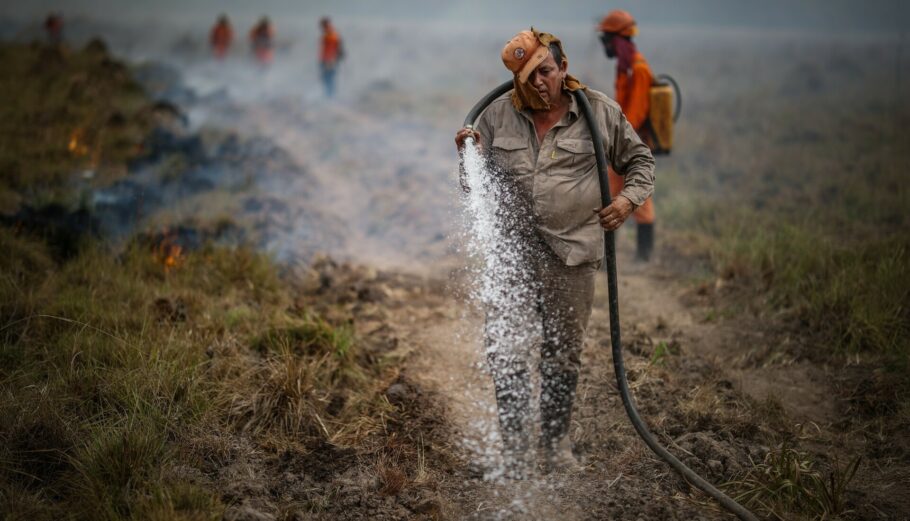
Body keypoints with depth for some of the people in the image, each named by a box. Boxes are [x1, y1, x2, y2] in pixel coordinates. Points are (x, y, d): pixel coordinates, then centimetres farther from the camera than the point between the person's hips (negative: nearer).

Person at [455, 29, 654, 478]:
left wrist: (629, 199, -5)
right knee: (506, 351, -4)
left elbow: (639, 160, 13)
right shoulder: (498, 115, 5)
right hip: (511, 251, 0)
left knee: (563, 353, 10)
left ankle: (556, 440, 27)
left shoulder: (599, 112, 2)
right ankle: (513, 445, 8)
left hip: (572, 254, 0)